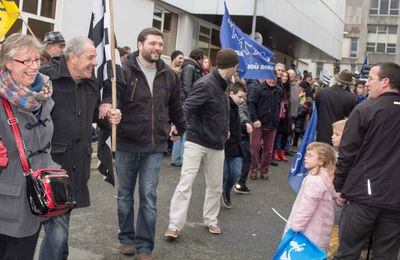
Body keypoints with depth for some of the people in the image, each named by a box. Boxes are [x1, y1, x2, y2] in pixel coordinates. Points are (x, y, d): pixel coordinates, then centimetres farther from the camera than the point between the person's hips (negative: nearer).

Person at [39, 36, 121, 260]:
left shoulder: (92, 83, 12)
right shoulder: (46, 76, -13)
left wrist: (109, 115, 9)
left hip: (78, 165, 7)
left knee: (62, 221, 20)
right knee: (58, 230, -12)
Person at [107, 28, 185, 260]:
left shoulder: (169, 75, 4)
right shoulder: (125, 71, -10)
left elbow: (175, 106, 18)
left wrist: (181, 128, 29)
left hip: (155, 147, 2)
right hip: (126, 144, -2)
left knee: (149, 198, 4)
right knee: (125, 196, 14)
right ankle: (127, 238, 31)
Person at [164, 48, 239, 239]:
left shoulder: (221, 85, 7)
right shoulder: (205, 85, -18)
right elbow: (187, 107, -26)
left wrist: (224, 131, 10)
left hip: (216, 144, 8)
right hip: (196, 142, -8)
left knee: (215, 186, 14)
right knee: (186, 183, -5)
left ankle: (211, 220, 30)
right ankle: (175, 225, 1)